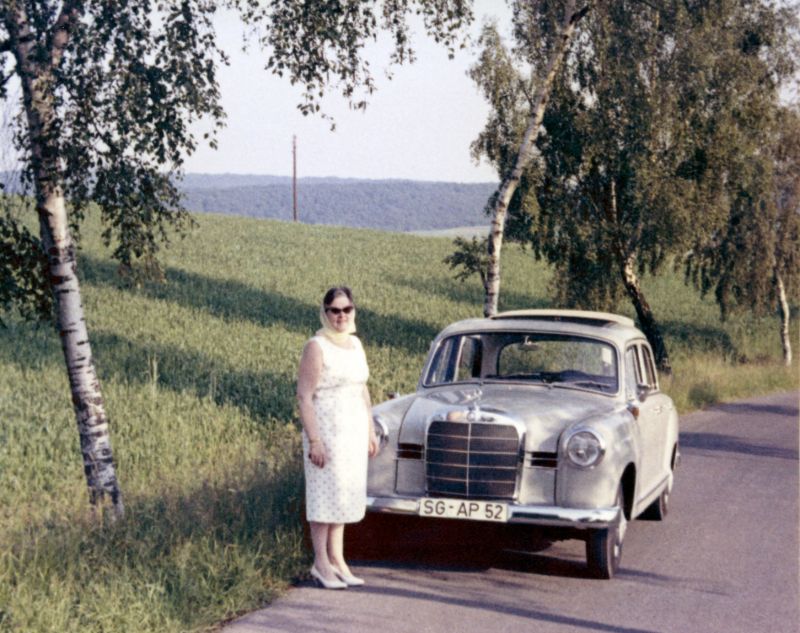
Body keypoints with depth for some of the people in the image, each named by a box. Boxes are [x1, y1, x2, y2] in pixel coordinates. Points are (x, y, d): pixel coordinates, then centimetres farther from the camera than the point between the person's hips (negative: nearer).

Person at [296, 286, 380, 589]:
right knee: (325, 494, -1)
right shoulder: (316, 347, -12)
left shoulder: (355, 344, 10)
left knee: (345, 495, 10)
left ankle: (337, 559, 18)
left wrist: (370, 431, 16)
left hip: (354, 430, 7)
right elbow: (304, 396, -15)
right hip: (326, 429, -7)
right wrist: (314, 441, -20)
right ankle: (321, 564, 7)